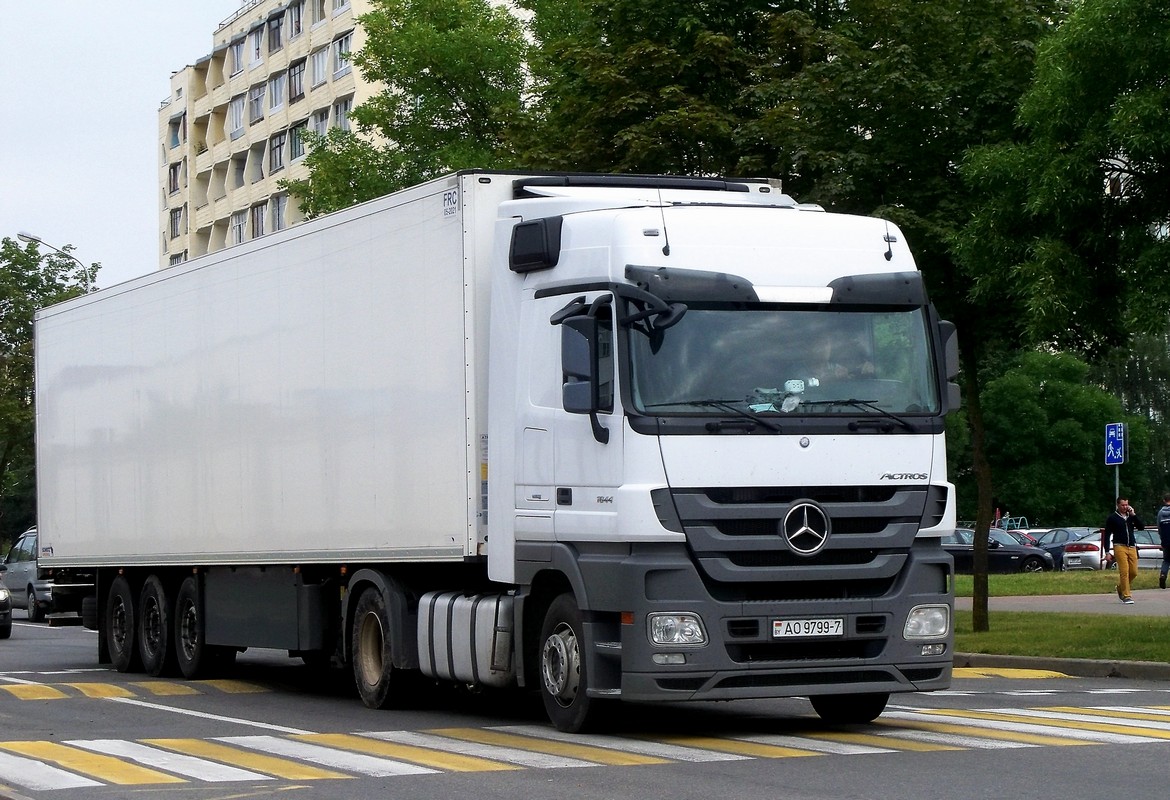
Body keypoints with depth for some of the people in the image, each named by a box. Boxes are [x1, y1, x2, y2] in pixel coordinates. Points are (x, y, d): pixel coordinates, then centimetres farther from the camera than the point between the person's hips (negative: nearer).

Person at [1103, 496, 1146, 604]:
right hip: (1120, 547, -4)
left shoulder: (1131, 517, 16)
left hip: (1132, 547, 4)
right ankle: (1126, 596, -9)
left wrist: (1133, 515, -4)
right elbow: (1107, 535, 2)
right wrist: (1107, 552, -5)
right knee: (1124, 572, -12)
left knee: (1134, 572, 1)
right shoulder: (1113, 518, 3)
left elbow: (1142, 526, 3)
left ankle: (1120, 588, 26)